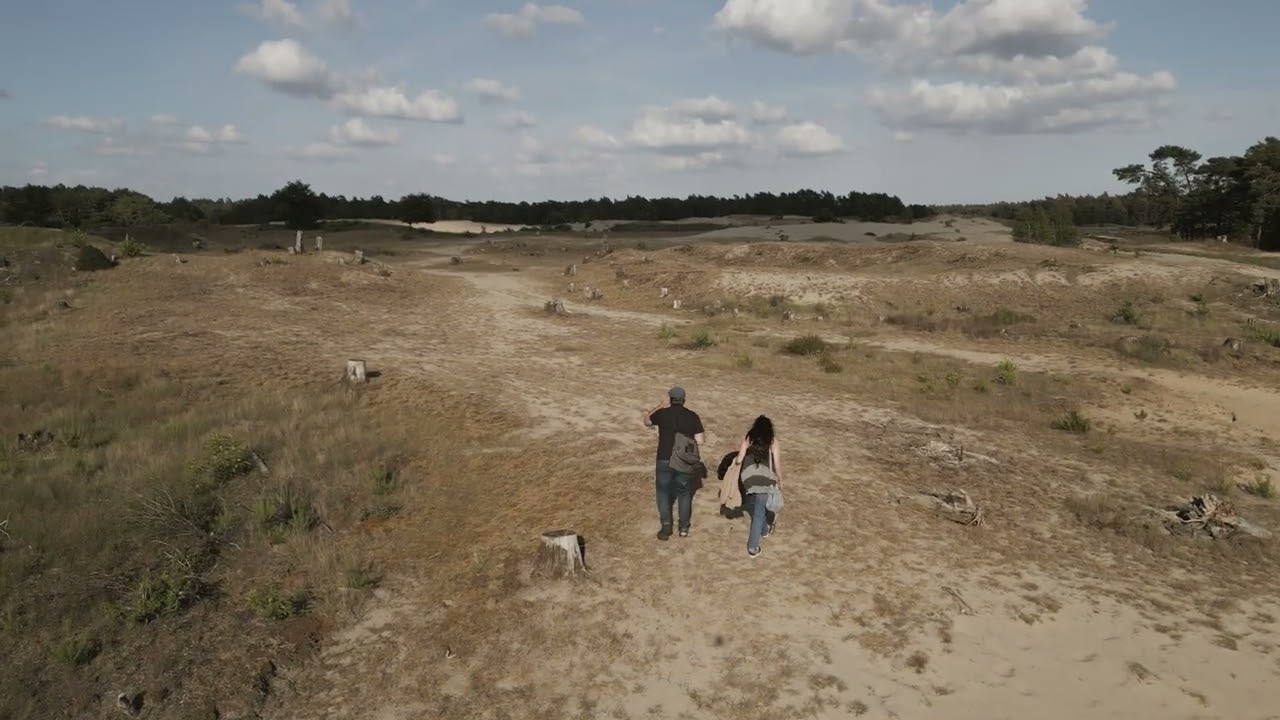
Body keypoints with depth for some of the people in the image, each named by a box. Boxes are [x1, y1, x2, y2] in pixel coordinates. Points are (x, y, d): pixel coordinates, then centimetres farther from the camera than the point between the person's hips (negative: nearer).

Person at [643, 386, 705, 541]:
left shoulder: (662, 413, -6)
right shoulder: (692, 416, -2)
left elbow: (646, 422, 16)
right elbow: (699, 442, -3)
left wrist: (661, 406, 17)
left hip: (665, 461, -1)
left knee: (663, 493, 13)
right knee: (684, 493, 17)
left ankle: (665, 527, 8)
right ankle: (684, 527, 22)